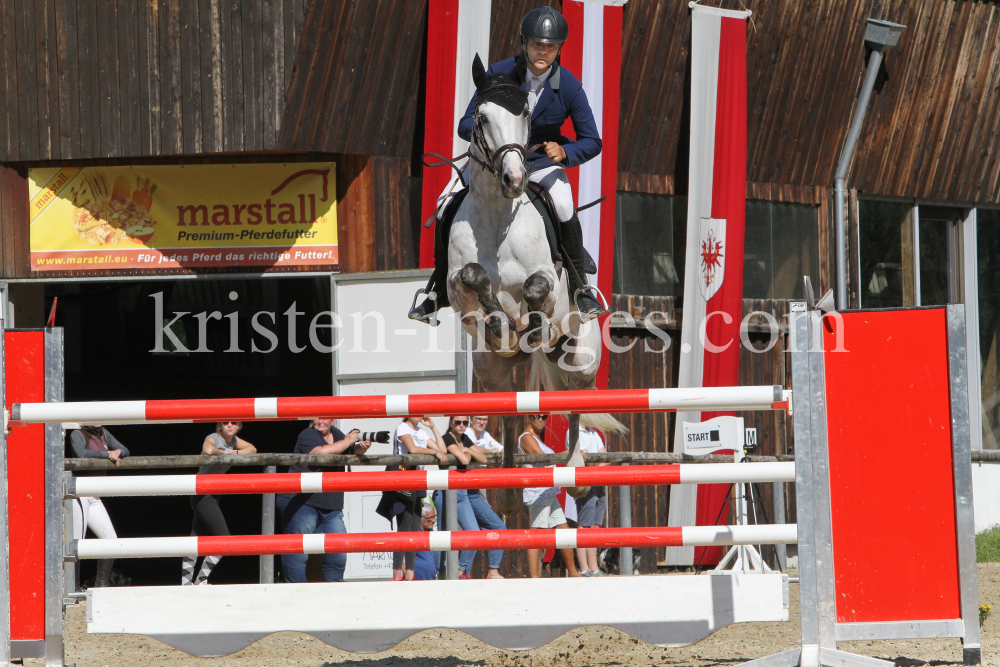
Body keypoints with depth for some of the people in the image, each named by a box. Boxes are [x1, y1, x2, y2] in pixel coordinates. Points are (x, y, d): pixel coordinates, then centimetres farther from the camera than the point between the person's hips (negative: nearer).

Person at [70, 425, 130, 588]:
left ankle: (100, 585, 11)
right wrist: (107, 454, -17)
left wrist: (118, 452, -7)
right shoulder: (77, 435, -5)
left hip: (95, 500, 8)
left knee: (111, 540, 4)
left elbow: (125, 450, 17)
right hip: (79, 494, -8)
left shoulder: (104, 434, 16)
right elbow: (81, 453, -24)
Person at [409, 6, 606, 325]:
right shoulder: (499, 74, -14)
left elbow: (592, 141, -7)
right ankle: (439, 289, 1)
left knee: (563, 206, -32)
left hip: (543, 162, -1)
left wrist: (565, 152, -29)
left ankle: (579, 285, -12)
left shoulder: (569, 87, -14)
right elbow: (466, 125, -10)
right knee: (446, 206, -17)